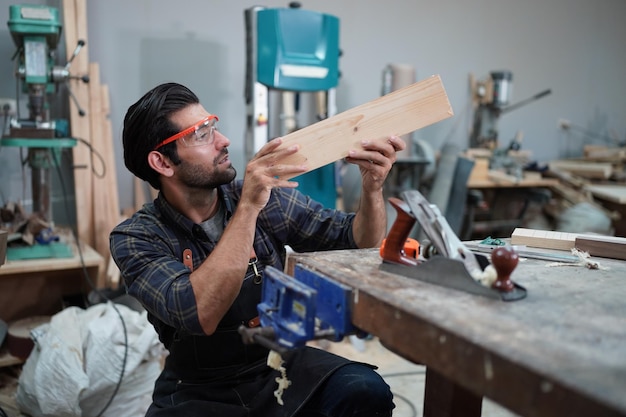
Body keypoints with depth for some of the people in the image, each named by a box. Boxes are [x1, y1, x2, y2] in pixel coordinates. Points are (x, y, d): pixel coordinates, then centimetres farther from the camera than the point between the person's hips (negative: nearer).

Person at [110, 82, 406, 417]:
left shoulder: (267, 196, -6)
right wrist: (247, 208, -32)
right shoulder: (135, 238, -12)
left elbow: (362, 245, -2)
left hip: (283, 364, 2)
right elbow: (199, 315, -30)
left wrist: (372, 186, -20)